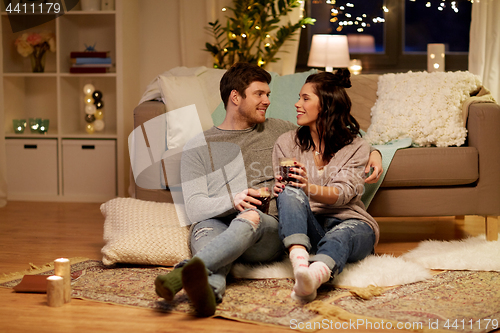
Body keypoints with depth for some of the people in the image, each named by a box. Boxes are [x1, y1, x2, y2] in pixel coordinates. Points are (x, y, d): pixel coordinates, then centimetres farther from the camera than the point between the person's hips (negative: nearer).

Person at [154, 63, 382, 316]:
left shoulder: (278, 131, 26)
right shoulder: (198, 148, 17)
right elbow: (194, 207, 3)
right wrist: (232, 201, -18)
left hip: (269, 228, 0)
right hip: (216, 222, 0)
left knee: (251, 218, -38)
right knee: (207, 228, -38)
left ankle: (185, 272, -62)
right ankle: (208, 291, -69)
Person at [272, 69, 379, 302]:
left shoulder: (356, 147, 6)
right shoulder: (286, 143, 13)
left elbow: (344, 193, -10)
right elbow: (278, 192, 8)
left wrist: (309, 189, -31)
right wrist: (278, 190, -19)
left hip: (349, 222, -1)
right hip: (306, 225, 1)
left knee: (341, 235, -39)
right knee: (290, 192, -32)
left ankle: (313, 277, -74)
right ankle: (300, 265, -59)